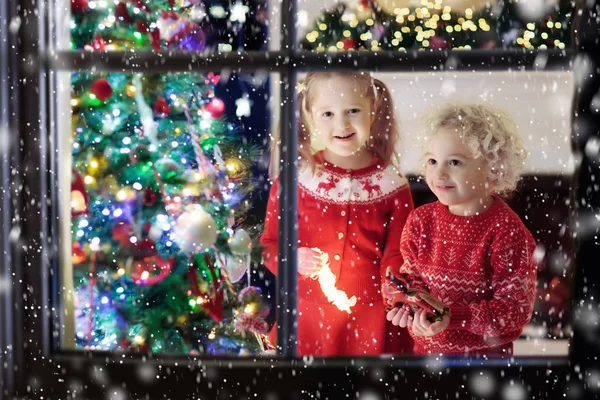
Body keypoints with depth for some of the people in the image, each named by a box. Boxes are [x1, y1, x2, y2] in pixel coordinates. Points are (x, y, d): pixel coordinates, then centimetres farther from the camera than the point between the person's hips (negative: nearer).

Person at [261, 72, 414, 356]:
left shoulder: (392, 186, -4)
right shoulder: (294, 179, -6)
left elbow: (397, 258, 2)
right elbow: (270, 245, 1)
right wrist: (293, 259, -19)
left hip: (371, 322, 1)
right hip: (307, 318, 0)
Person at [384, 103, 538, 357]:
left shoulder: (506, 231, -21)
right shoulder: (422, 219, -6)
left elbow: (516, 307, -21)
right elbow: (413, 273, 5)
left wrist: (455, 317, -32)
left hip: (485, 352, -4)